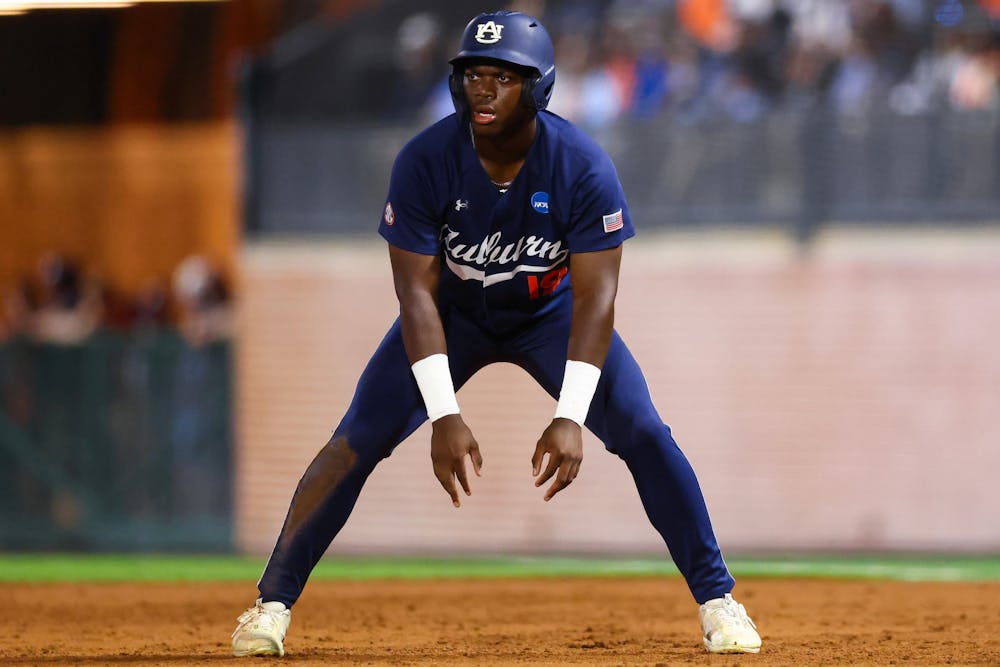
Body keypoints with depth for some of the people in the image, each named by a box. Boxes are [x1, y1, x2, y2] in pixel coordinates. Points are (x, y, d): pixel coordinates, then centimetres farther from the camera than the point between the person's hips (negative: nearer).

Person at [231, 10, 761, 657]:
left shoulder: (584, 167, -28)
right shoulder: (425, 161, -27)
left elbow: (595, 297, -29)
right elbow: (417, 291, -26)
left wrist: (571, 420, -39)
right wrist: (443, 416, -35)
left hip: (551, 311, 0)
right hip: (454, 314, 0)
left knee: (643, 432, -15)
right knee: (359, 440, -14)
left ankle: (717, 599, -1)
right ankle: (273, 601, -5)